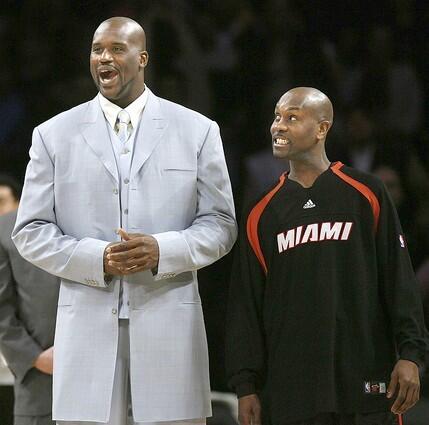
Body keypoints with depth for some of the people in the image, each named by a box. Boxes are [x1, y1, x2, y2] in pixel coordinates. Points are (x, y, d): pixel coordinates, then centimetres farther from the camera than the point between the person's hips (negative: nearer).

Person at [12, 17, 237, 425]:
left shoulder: (197, 131, 9)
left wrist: (161, 250, -12)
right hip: (88, 326, 0)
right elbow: (30, 231, 7)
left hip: (169, 325, 0)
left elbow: (219, 224, 8)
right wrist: (97, 259, -10)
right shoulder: (53, 135, 10)